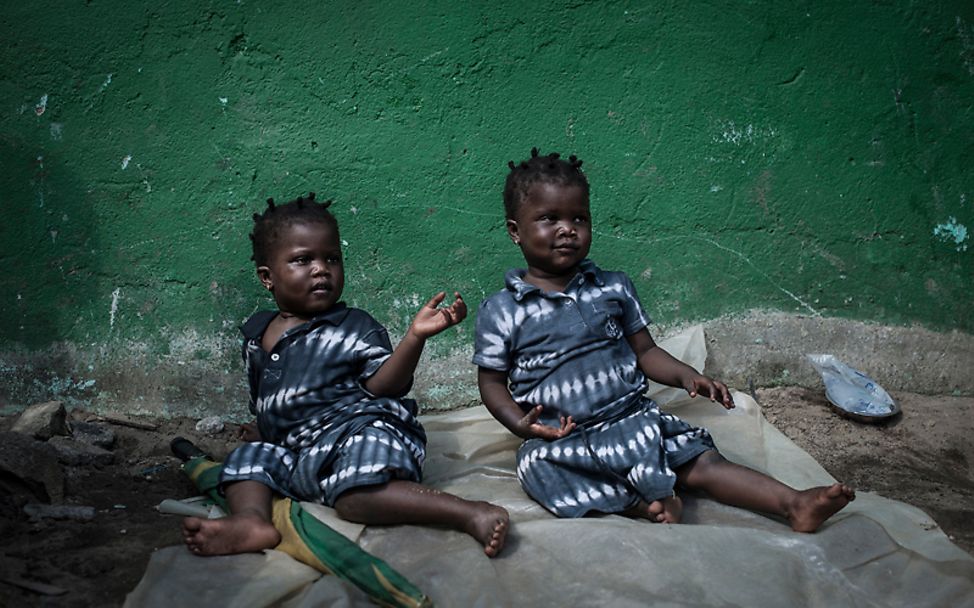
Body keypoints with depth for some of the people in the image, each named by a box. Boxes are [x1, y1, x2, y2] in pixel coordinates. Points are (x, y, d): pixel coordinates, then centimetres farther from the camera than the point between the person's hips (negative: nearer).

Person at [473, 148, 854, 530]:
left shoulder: (613, 288, 7)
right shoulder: (501, 311, -3)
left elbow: (644, 351, 11)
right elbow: (492, 382, 2)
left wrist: (686, 376, -7)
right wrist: (521, 424, -16)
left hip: (632, 417, 2)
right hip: (559, 440, -2)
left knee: (700, 460, -15)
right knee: (537, 468, -34)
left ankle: (794, 504, -21)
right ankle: (638, 503, -36)